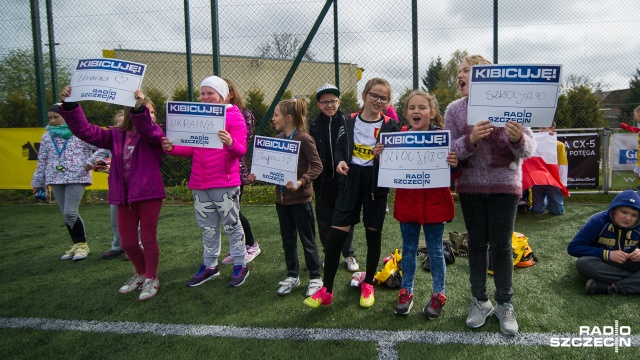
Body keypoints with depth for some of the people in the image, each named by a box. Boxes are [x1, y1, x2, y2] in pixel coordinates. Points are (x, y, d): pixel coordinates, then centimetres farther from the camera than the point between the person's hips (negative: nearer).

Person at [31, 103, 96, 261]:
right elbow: (42, 161, 15)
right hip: (56, 180, 5)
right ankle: (76, 244, 20)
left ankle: (82, 244, 5)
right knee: (66, 215, 8)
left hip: (76, 178, -5)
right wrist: (38, 183, 16)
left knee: (70, 212, -11)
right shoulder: (47, 137, 11)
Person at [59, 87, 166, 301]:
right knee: (127, 242, 11)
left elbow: (149, 131, -27)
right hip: (124, 197, 4)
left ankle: (151, 279, 21)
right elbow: (85, 130, 1)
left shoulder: (154, 134, -3)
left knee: (148, 238, 3)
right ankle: (141, 274, 35)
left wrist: (140, 108, -44)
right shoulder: (116, 135, 7)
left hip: (149, 194, -4)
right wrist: (70, 106, -12)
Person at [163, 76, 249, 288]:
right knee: (207, 226, 15)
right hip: (199, 183, 6)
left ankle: (240, 265, 18)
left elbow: (241, 151, -11)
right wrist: (172, 148, -3)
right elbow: (192, 150, 14)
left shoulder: (234, 116, -5)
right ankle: (210, 265, 28)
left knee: (231, 224, 4)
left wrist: (230, 143, -32)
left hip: (225, 183, -6)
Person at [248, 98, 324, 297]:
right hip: (281, 198, 7)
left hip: (300, 199, -7)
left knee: (307, 241, 7)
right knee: (287, 241, 17)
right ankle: (292, 276, 32)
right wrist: (259, 174, -2)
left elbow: (317, 166, -16)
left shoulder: (304, 139, -14)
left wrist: (302, 181, -28)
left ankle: (315, 278, 23)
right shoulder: (278, 138, 6)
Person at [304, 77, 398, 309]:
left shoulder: (390, 126, -2)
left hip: (376, 184, -1)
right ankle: (326, 290, 11)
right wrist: (340, 162, -11)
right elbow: (339, 148, 10)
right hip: (350, 181, 1)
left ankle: (368, 284, 32)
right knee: (335, 235, -3)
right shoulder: (350, 121, 4)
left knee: (373, 234, 10)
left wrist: (383, 156, -22)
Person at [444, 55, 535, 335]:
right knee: (476, 243, 10)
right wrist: (470, 140, -26)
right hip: (470, 186, 2)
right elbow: (448, 151, -7)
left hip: (505, 185, -2)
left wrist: (518, 139, -29)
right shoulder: (454, 110, -1)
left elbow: (529, 149, -7)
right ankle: (480, 301, 26)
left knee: (501, 246, 4)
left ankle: (504, 304, 23)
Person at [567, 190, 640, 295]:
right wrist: (607, 254, -27)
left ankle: (612, 287, -34)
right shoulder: (598, 221, -18)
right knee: (583, 263, -37)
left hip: (628, 265, 2)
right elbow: (573, 247, -20)